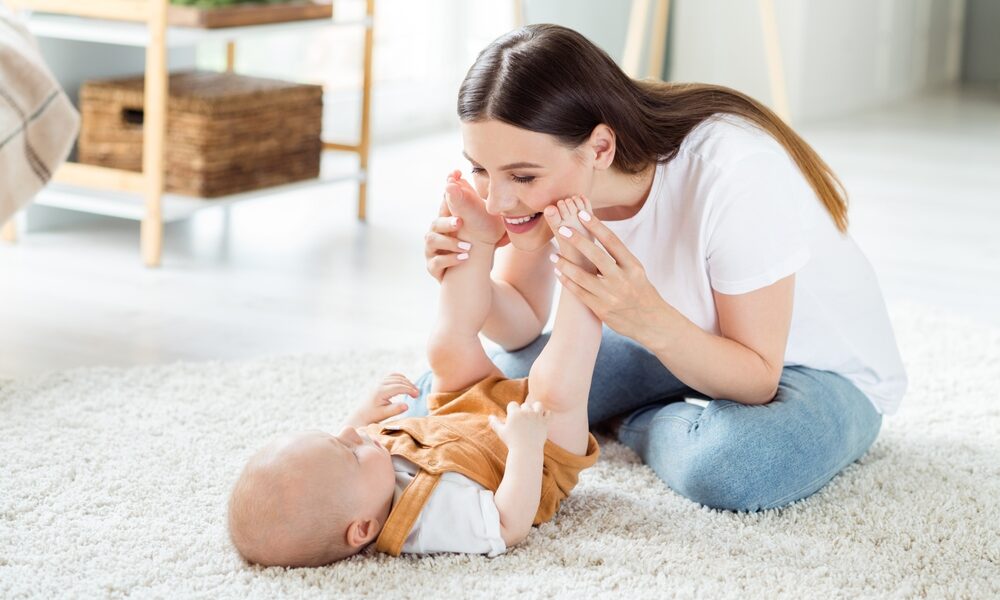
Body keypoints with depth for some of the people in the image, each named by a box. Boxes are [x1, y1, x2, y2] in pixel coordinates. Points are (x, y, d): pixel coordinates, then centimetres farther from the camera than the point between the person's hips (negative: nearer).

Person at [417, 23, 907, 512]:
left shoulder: (735, 173, -35)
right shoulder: (542, 168, -19)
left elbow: (758, 379, -28)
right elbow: (523, 329, -6)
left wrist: (648, 320, -45)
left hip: (821, 368, -4)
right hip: (667, 342, 4)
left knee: (727, 466, -38)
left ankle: (628, 420, -2)